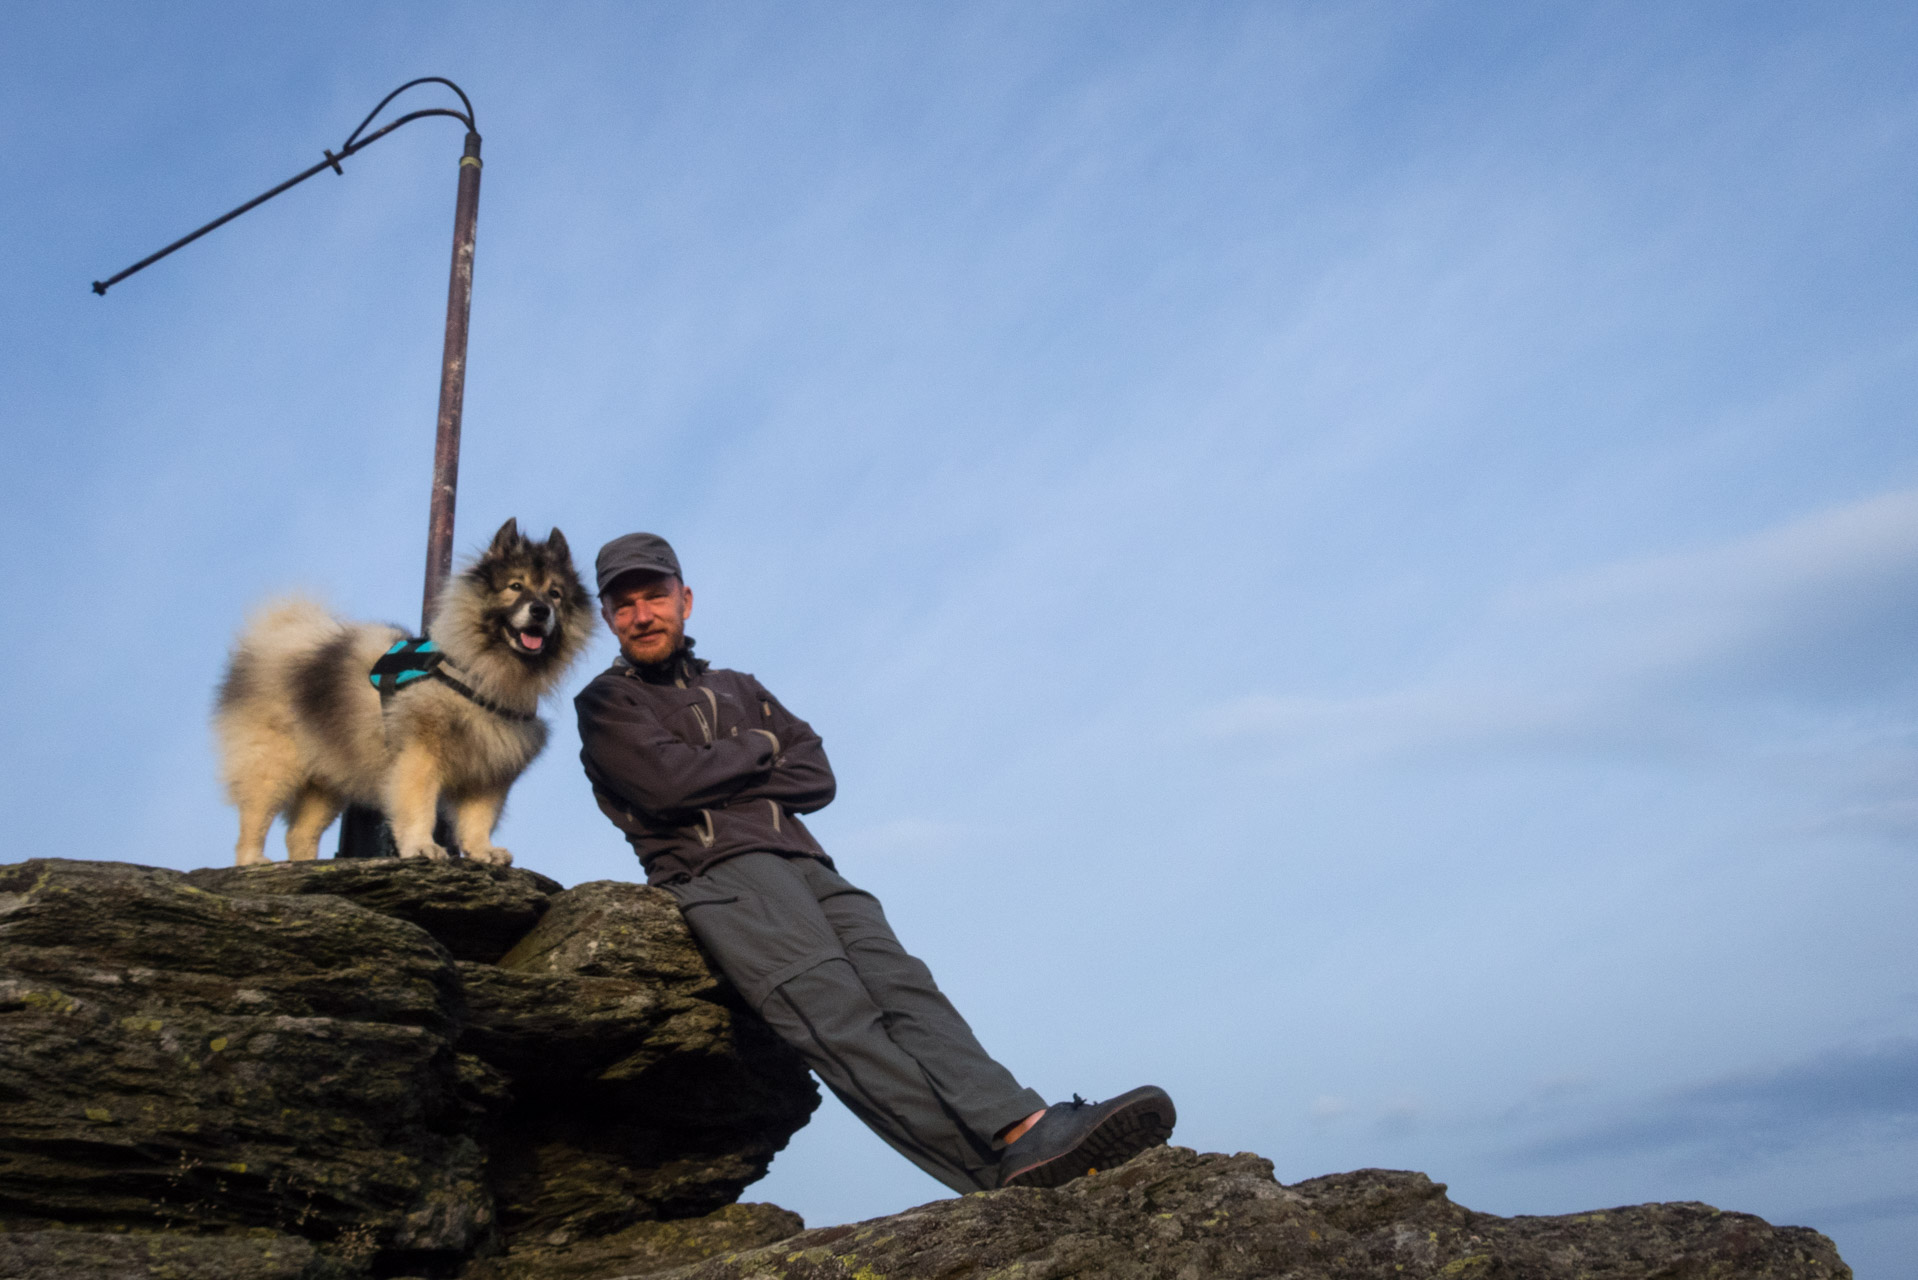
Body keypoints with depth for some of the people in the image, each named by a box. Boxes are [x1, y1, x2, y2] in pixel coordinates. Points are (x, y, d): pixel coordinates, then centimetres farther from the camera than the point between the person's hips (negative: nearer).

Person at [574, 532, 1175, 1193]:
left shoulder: (737, 688, 32)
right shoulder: (605, 703, 16)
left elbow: (816, 777, 18)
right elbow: (666, 782, -5)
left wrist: (718, 783, 2)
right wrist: (761, 748, 10)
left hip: (805, 864, 5)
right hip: (717, 869, -5)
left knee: (900, 983, -22)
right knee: (832, 1014, -28)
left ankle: (1025, 1131, -43)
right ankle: (996, 1164, -45)